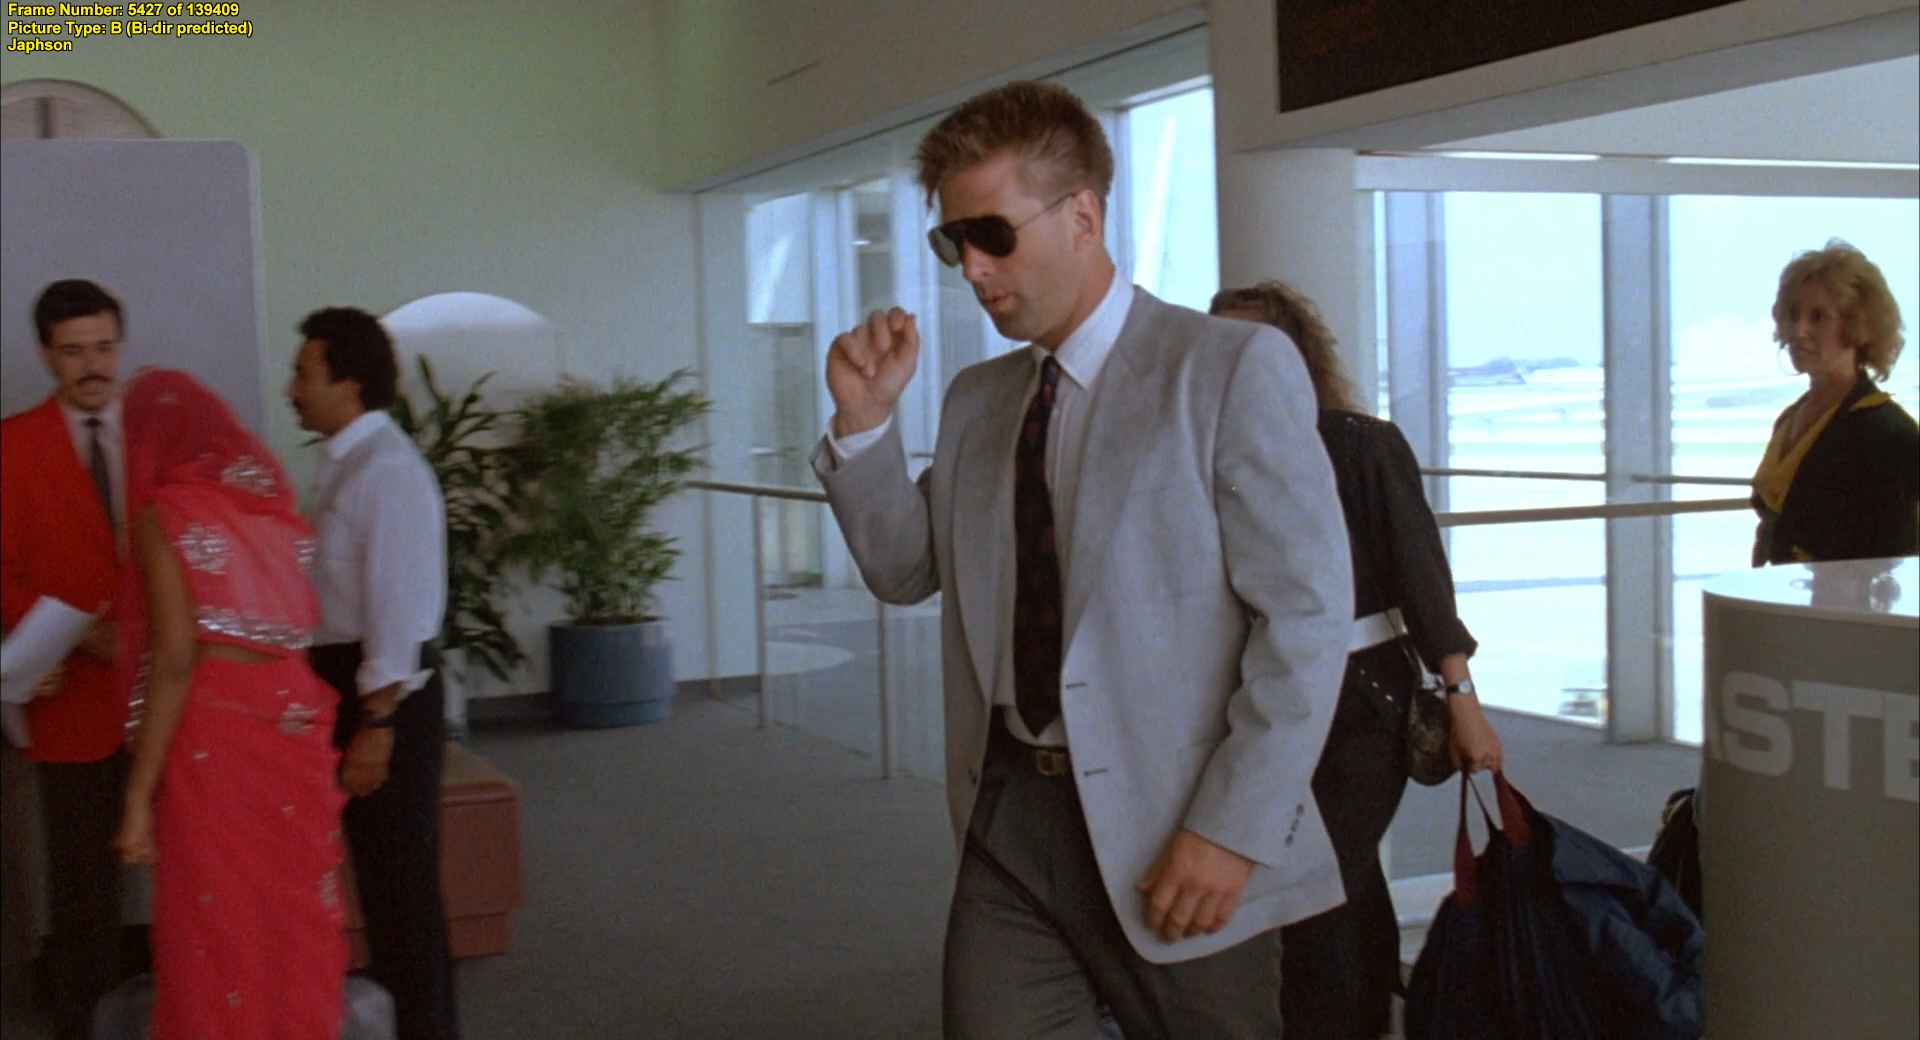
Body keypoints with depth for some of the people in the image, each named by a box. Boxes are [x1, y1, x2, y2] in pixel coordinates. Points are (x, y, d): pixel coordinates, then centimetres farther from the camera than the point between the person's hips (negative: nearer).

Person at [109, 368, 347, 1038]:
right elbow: (300, 624, 9)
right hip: (293, 731, 5)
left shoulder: (164, 511, -4)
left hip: (214, 737, -5)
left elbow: (176, 660, -12)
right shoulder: (271, 498, 13)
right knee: (293, 921, 13)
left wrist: (140, 793, -11)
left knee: (217, 931, 5)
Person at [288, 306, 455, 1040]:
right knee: (380, 872, 19)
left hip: (385, 692, -10)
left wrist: (376, 726, -23)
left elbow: (397, 607, -22)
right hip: (350, 680, 10)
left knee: (400, 876, 1)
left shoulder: (387, 470, -18)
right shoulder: (342, 463, 11)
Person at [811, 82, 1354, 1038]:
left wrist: (1233, 830, -16)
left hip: (1172, 833, -4)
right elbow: (905, 570, 16)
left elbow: (1306, 613, -12)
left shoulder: (1233, 369, -7)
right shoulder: (976, 401, 12)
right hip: (1009, 823, 5)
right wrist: (864, 420, 2)